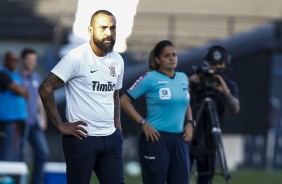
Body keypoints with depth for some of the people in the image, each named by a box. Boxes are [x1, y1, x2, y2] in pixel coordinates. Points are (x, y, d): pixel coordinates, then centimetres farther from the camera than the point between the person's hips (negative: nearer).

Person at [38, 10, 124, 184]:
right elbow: (46, 88, -15)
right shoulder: (76, 57, -11)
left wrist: (118, 127, 12)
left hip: (111, 138, 6)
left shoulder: (117, 60, 10)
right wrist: (61, 125, -15)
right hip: (82, 138, -6)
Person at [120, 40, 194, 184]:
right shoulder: (150, 78, -6)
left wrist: (189, 123, 10)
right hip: (156, 139, -6)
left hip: (179, 140, 6)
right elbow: (124, 101, -5)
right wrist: (143, 123, -12)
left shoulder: (183, 78, 11)